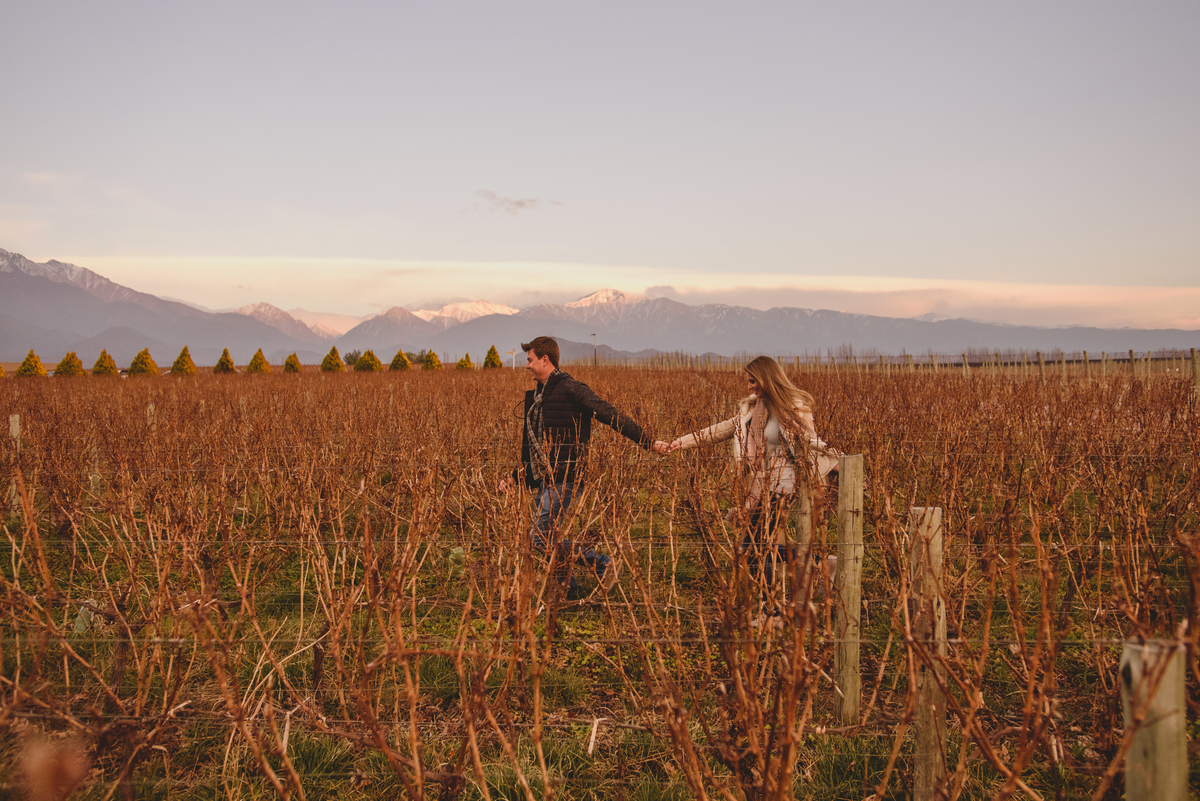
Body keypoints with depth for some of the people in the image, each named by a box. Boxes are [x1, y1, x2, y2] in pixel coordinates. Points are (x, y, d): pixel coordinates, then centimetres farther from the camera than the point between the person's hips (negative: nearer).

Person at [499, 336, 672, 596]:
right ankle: (568, 590, 18)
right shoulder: (536, 395, 18)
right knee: (548, 538, 8)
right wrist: (515, 476, 24)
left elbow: (611, 416, -12)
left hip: (563, 479, -9)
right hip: (544, 480, 9)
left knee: (540, 537, -15)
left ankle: (602, 564, -5)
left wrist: (649, 442, -16)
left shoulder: (570, 389, -9)